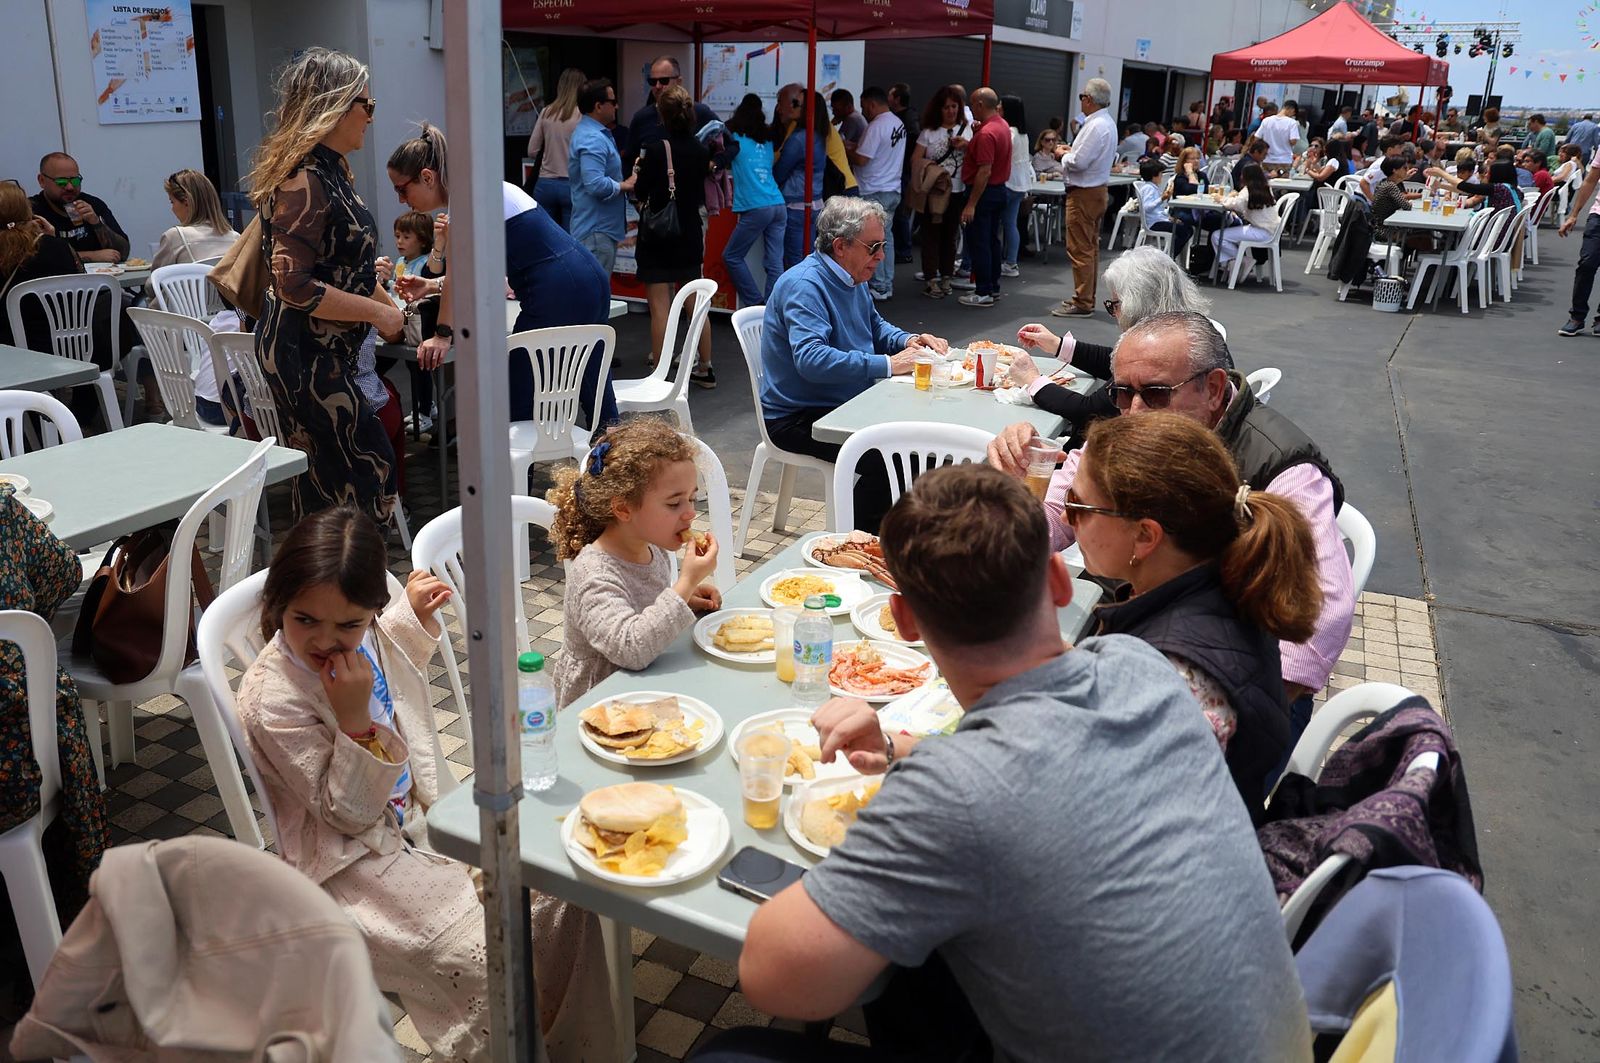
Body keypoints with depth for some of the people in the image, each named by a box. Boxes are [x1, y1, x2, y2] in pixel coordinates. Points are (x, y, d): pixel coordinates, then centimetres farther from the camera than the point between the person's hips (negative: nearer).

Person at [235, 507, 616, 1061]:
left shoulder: (365, 633, -6)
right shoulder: (272, 702, -25)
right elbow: (351, 814, -21)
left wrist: (413, 613, 10)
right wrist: (354, 718, -32)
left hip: (421, 814, 7)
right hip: (354, 862, -6)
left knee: (558, 895, -7)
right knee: (483, 957, -24)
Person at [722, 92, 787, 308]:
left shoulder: (736, 137, 3)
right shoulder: (767, 139, 17)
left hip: (756, 208, -6)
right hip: (778, 206, 6)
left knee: (731, 256, 6)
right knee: (775, 263, 3)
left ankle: (756, 304, 1)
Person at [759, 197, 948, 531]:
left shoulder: (850, 279, 11)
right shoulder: (804, 285, -20)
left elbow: (875, 327, 27)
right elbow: (811, 359, -35)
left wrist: (909, 341, 5)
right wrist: (887, 364, -32)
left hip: (846, 406, 10)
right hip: (798, 419, -10)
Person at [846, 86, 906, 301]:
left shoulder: (876, 126, -17)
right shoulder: (898, 124, 12)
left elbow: (861, 159, -20)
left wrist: (846, 151, -1)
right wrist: (857, 147, 13)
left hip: (875, 192, -9)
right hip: (893, 189, 9)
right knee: (886, 236, 13)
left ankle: (878, 287, 0)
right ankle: (887, 285, 17)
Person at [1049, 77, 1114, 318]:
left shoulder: (1095, 126, -20)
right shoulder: (1108, 123, 12)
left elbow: (1077, 163, -22)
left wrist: (1063, 154, -4)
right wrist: (1071, 152, 8)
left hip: (1084, 194, -10)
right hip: (1097, 190, 10)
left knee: (1080, 249, -6)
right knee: (1091, 248, 15)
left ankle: (1082, 303, -3)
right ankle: (1086, 298, 23)